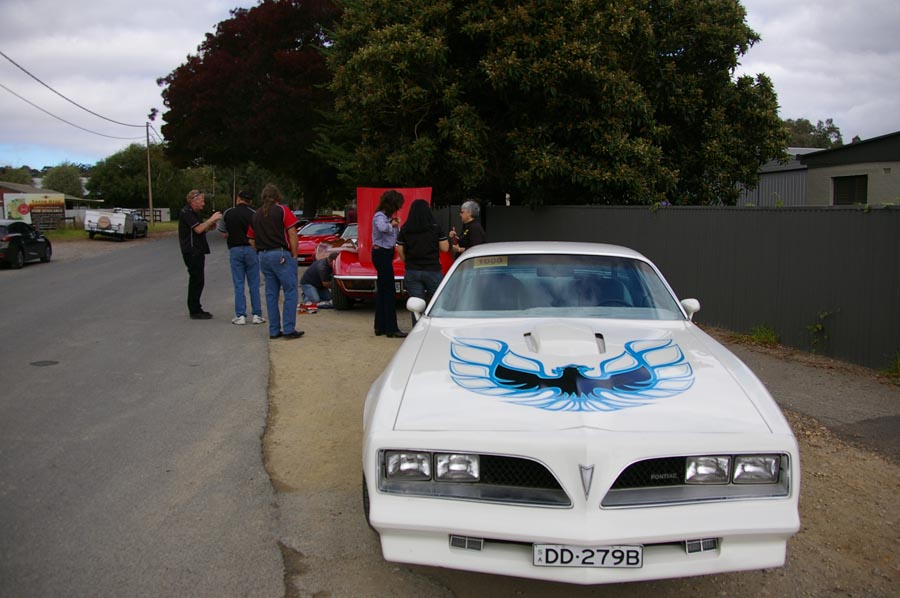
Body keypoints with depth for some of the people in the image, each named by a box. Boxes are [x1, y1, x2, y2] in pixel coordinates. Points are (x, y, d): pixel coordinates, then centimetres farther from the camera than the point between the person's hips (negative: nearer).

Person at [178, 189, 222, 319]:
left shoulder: (193, 213, 20)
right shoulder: (186, 213, -12)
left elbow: (200, 229, 20)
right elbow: (198, 229, -22)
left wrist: (210, 226, 4)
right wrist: (211, 219, -16)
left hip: (197, 251, 10)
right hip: (192, 251, -10)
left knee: (196, 280, 14)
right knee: (197, 280, -8)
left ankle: (195, 309, 21)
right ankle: (195, 311, -4)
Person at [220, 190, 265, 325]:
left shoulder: (227, 213, 1)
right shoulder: (254, 214, -3)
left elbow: (224, 234, 3)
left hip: (234, 249, 1)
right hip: (251, 249, -1)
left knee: (238, 285, 5)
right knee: (254, 285, 6)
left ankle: (240, 316, 4)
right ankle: (257, 315, 7)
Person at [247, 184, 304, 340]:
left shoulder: (255, 215, 15)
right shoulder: (282, 211, -2)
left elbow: (252, 241, 14)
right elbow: (292, 234, -9)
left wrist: (261, 252, 17)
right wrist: (294, 255, -3)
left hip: (263, 257, 6)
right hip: (281, 255, -6)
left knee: (271, 294, 10)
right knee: (290, 292, -2)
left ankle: (274, 330, 11)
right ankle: (289, 329, -6)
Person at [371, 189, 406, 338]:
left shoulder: (387, 216, 12)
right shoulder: (379, 216, -15)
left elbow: (397, 236, 16)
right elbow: (382, 228, -39)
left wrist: (396, 225, 0)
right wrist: (392, 224, -19)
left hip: (385, 254, 10)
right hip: (382, 254, -10)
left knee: (381, 291, 13)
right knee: (388, 292, -7)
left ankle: (380, 327, 19)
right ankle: (391, 329, -3)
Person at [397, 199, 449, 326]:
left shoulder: (404, 230, -1)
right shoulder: (435, 228, -6)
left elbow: (400, 251, 2)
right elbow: (445, 248, -4)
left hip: (412, 271, 2)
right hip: (432, 270, -2)